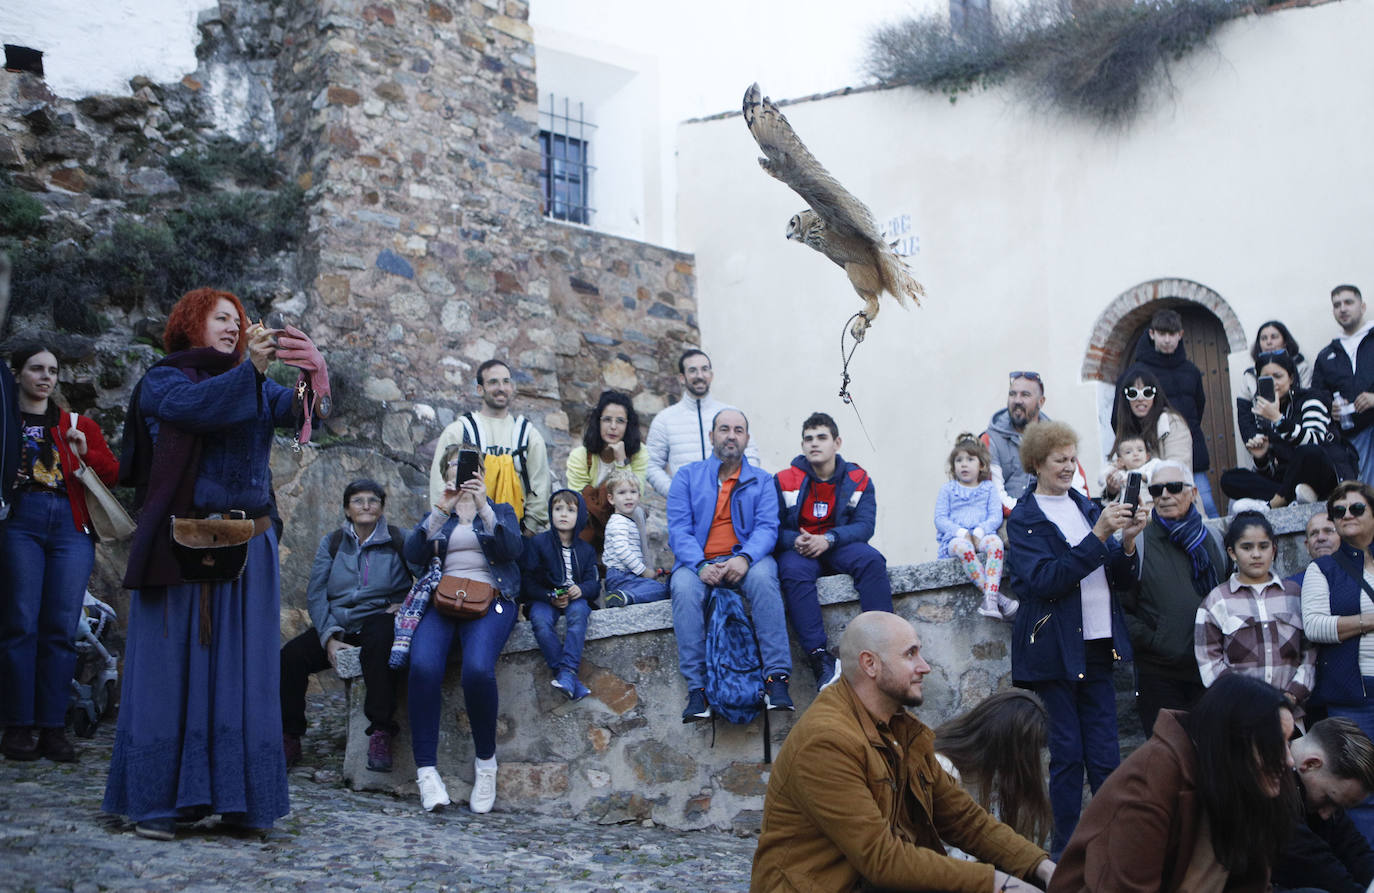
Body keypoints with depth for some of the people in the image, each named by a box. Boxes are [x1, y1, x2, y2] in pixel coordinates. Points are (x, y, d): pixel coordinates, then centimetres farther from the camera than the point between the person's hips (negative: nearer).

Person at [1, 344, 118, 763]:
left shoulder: (77, 425, 20)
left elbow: (112, 472, 15)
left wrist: (87, 453, -3)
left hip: (70, 526, 2)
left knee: (61, 627, -3)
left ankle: (53, 728, 0)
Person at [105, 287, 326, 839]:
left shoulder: (255, 385, 17)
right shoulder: (163, 380, 6)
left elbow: (296, 411, -2)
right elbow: (195, 406, -16)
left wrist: (316, 376, -22)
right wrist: (250, 369, -26)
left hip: (248, 545, 4)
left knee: (243, 669, 2)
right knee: (173, 665, -2)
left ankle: (238, 797, 5)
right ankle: (155, 798, 3)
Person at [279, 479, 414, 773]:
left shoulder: (398, 541, 6)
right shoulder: (332, 542, 11)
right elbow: (315, 593, 4)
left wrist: (407, 602, -12)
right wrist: (329, 636, -9)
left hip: (378, 618, -3)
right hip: (337, 623, 3)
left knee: (378, 643, -39)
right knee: (291, 655, -22)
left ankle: (380, 733, -33)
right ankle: (289, 739, -7)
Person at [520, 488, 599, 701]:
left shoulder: (585, 549, 15)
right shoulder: (538, 543, 5)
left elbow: (594, 583, 7)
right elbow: (528, 583, -1)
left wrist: (581, 589, -18)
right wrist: (550, 597, -17)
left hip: (576, 598, 1)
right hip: (544, 598, -1)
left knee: (578, 611, -35)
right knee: (540, 620, -35)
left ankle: (568, 671, -44)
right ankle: (573, 682, -40)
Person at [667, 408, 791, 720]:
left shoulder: (761, 481, 13)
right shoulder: (687, 476, 11)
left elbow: (767, 528, -1)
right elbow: (678, 531, 1)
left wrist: (745, 558, -23)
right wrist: (701, 566, -19)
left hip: (743, 560, 0)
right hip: (699, 562, 0)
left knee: (763, 576, -35)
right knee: (684, 588, -34)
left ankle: (776, 677, -36)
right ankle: (696, 688, -33)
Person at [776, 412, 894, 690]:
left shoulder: (858, 480, 6)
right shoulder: (784, 481, 3)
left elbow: (865, 526, -5)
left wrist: (828, 539, -22)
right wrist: (796, 541, -22)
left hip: (840, 548, 1)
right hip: (800, 551, -1)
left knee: (871, 560, -30)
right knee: (794, 572, -36)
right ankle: (820, 658, -42)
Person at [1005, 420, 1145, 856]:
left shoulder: (1088, 508, 14)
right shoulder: (1024, 519, -3)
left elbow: (1122, 579, 15)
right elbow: (1045, 580, -18)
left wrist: (1127, 542, -6)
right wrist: (1098, 535, -22)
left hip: (1095, 650, 5)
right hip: (1053, 652, -5)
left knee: (1106, 758, 6)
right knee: (1065, 756, 0)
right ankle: (1063, 852, 11)